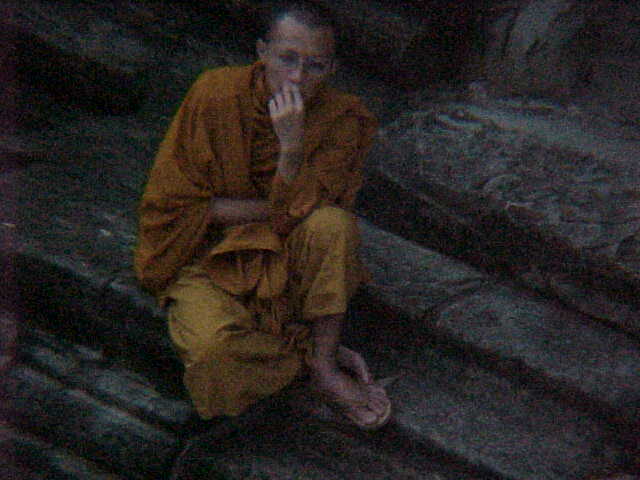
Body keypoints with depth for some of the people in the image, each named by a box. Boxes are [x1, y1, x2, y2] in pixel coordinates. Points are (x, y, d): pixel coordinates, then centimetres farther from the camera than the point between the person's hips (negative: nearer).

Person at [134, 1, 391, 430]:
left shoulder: (341, 118, -11)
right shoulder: (216, 94, -17)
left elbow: (298, 213, -17)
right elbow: (171, 204, -14)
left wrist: (292, 143, -32)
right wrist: (270, 207, -16)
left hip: (282, 257, 2)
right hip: (205, 257, -2)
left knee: (333, 225, -31)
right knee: (215, 349, -32)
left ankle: (324, 362, -15)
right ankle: (312, 360, -4)